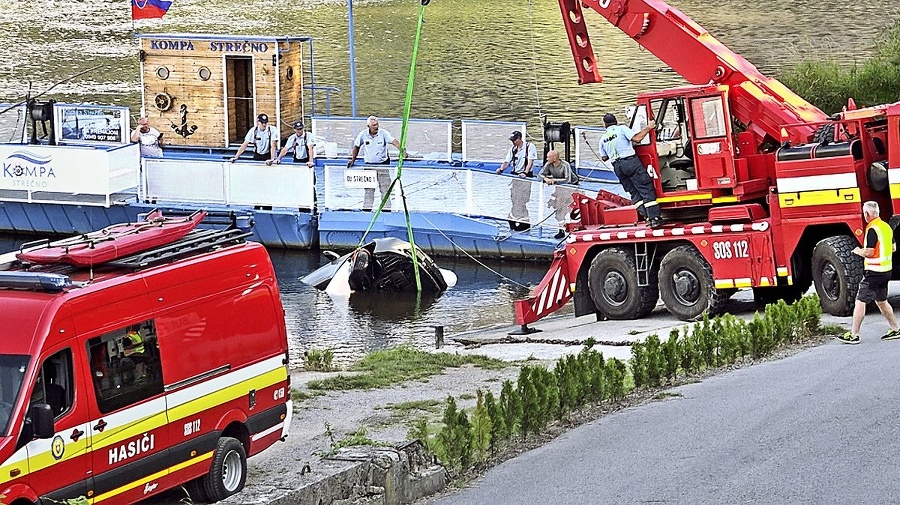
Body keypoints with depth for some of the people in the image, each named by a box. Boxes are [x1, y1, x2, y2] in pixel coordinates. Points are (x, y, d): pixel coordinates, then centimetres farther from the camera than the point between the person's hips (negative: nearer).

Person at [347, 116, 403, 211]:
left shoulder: (383, 133, -12)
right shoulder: (363, 135, -6)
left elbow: (393, 141, -26)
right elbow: (356, 147, 9)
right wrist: (353, 160, 9)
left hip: (383, 164, -1)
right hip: (369, 164, 1)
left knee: (385, 188, 0)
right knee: (369, 189, 0)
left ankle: (386, 209, 5)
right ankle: (366, 209, 5)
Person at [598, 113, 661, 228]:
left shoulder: (603, 139, 13)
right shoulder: (621, 129, -2)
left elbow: (604, 158, 19)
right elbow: (637, 138, -14)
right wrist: (648, 128, -3)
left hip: (617, 166, 5)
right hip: (631, 162, -5)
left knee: (634, 192, 12)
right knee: (646, 189, -4)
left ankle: (647, 217, 2)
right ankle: (654, 218, -12)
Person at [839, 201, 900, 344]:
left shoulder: (872, 229, -18)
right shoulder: (886, 227, 10)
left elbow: (869, 252, -22)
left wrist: (858, 251, -3)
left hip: (873, 272, -9)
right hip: (886, 270, 9)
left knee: (860, 301, -4)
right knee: (881, 300, 21)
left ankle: (854, 335, -4)